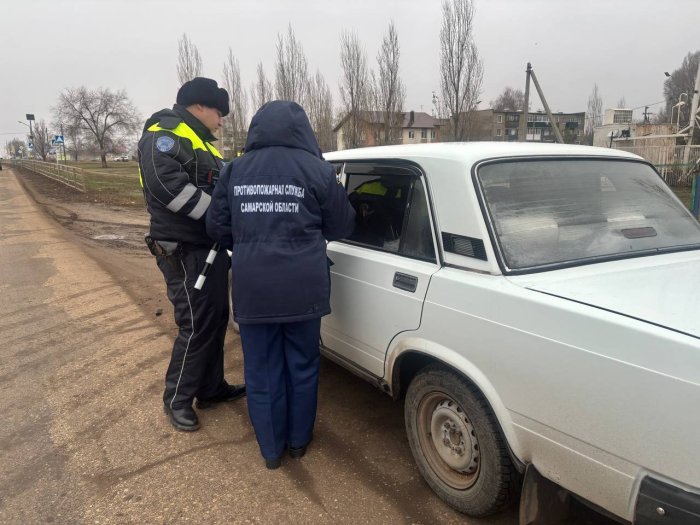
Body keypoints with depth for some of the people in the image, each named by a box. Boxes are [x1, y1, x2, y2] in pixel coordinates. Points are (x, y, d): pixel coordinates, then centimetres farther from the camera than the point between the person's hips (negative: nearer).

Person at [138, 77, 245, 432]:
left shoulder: (200, 142, 22)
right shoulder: (166, 134, -11)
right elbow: (166, 184, -28)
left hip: (210, 249, 10)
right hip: (186, 252, -10)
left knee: (216, 321, 15)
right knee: (197, 326, -4)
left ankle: (211, 388, 29)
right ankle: (177, 400, 13)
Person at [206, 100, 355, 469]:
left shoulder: (236, 170, 5)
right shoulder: (317, 169, -2)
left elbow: (216, 226, 9)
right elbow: (342, 227, 6)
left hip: (252, 288, 2)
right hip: (302, 288, -1)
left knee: (262, 371, 14)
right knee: (302, 367, 17)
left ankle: (271, 449, 29)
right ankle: (298, 441, 34)